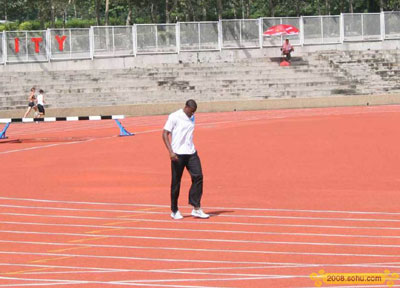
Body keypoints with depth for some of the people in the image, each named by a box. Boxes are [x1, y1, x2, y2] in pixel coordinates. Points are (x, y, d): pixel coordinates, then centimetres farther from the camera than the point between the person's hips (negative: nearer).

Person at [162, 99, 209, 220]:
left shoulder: (192, 118, 13)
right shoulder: (174, 117, -7)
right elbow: (165, 134, -9)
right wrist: (170, 151, -19)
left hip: (191, 153, 6)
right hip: (178, 154, -6)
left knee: (198, 177, -7)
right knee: (176, 182, 1)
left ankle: (196, 209, -5)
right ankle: (174, 211, 13)